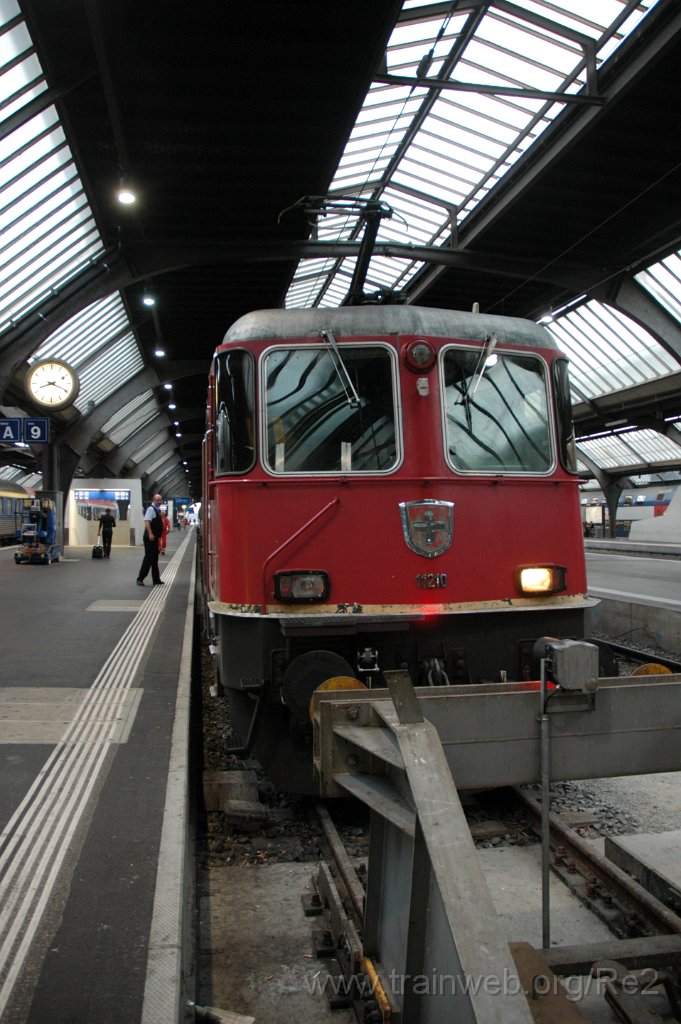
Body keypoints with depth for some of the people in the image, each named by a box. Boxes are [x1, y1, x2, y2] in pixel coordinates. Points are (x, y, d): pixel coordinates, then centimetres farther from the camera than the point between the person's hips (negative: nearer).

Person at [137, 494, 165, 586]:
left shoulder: (157, 509, 16)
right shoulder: (151, 509, -13)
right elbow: (147, 521, -25)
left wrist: (161, 517, 10)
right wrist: (150, 534, -31)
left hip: (155, 537, 10)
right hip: (150, 537, -10)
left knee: (155, 558, 14)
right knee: (148, 558, -8)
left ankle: (156, 579, 21)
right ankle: (140, 579, -1)